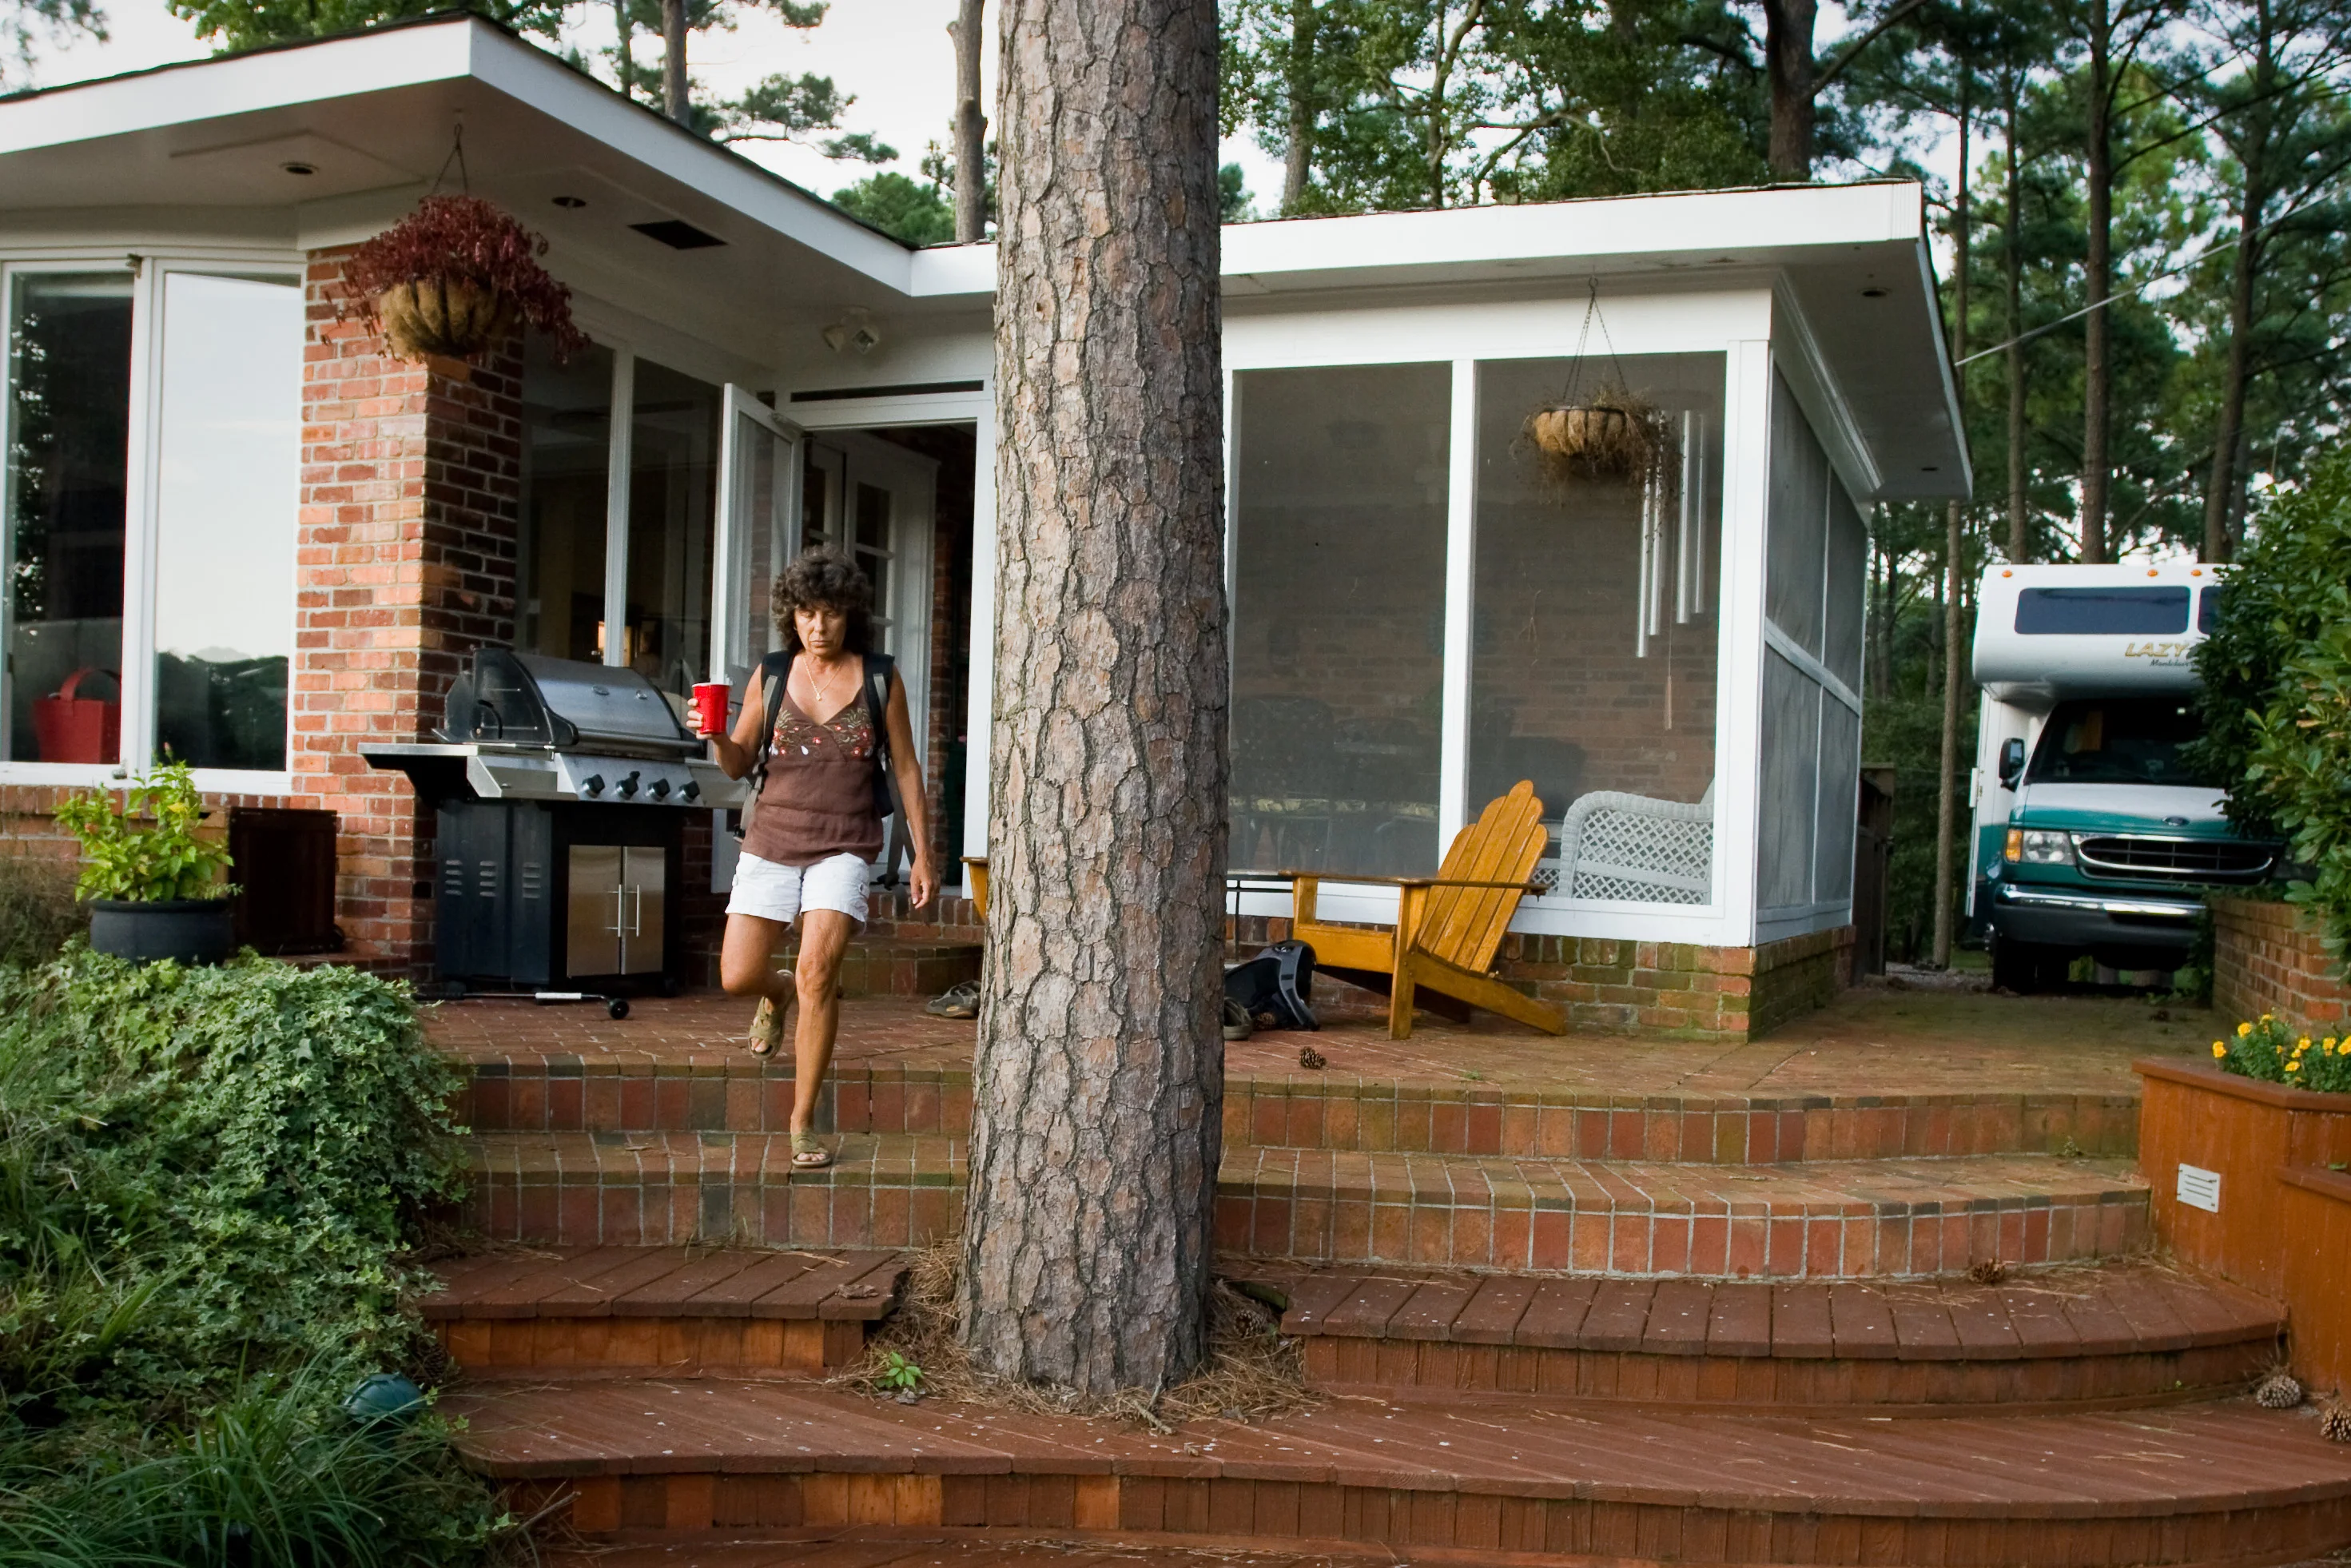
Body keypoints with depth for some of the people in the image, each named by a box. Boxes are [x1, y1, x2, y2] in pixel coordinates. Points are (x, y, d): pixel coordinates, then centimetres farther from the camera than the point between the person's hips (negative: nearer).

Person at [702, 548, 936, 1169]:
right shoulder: (771, 676, 4)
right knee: (737, 977, -2)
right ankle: (778, 994, 38)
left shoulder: (879, 678, 1)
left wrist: (922, 854, 3)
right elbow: (739, 764, 11)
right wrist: (717, 737, -12)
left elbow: (906, 767, 6)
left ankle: (804, 1123, -6)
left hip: (845, 845, -2)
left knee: (818, 971, -18)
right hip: (772, 839, 2)